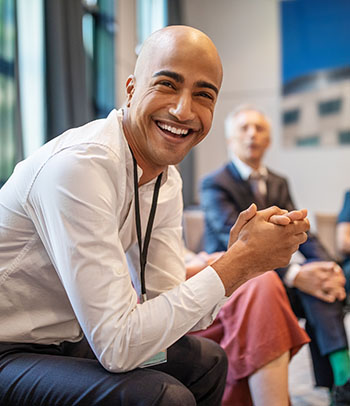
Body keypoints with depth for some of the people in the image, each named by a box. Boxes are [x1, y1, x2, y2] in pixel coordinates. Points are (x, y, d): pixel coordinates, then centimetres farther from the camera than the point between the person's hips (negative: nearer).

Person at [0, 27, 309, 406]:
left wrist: (240, 260, -17)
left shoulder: (168, 181, 0)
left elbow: (166, 312, 0)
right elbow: (117, 347, -29)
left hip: (67, 342, 8)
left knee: (206, 361, 13)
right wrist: (239, 260, -25)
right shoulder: (77, 165, -28)